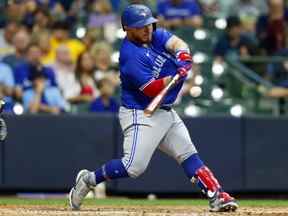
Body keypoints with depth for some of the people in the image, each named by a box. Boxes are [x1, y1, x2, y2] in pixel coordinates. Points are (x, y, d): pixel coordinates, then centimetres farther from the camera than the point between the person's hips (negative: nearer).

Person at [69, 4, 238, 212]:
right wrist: (178, 75, -32)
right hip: (141, 115, -9)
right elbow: (152, 89, -24)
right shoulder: (131, 56, -21)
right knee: (134, 167, -14)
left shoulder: (155, 35, 5)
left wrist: (183, 56, -30)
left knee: (189, 154, 3)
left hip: (166, 112, 9)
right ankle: (89, 179, 4)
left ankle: (216, 196, 1)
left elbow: (177, 43, -9)